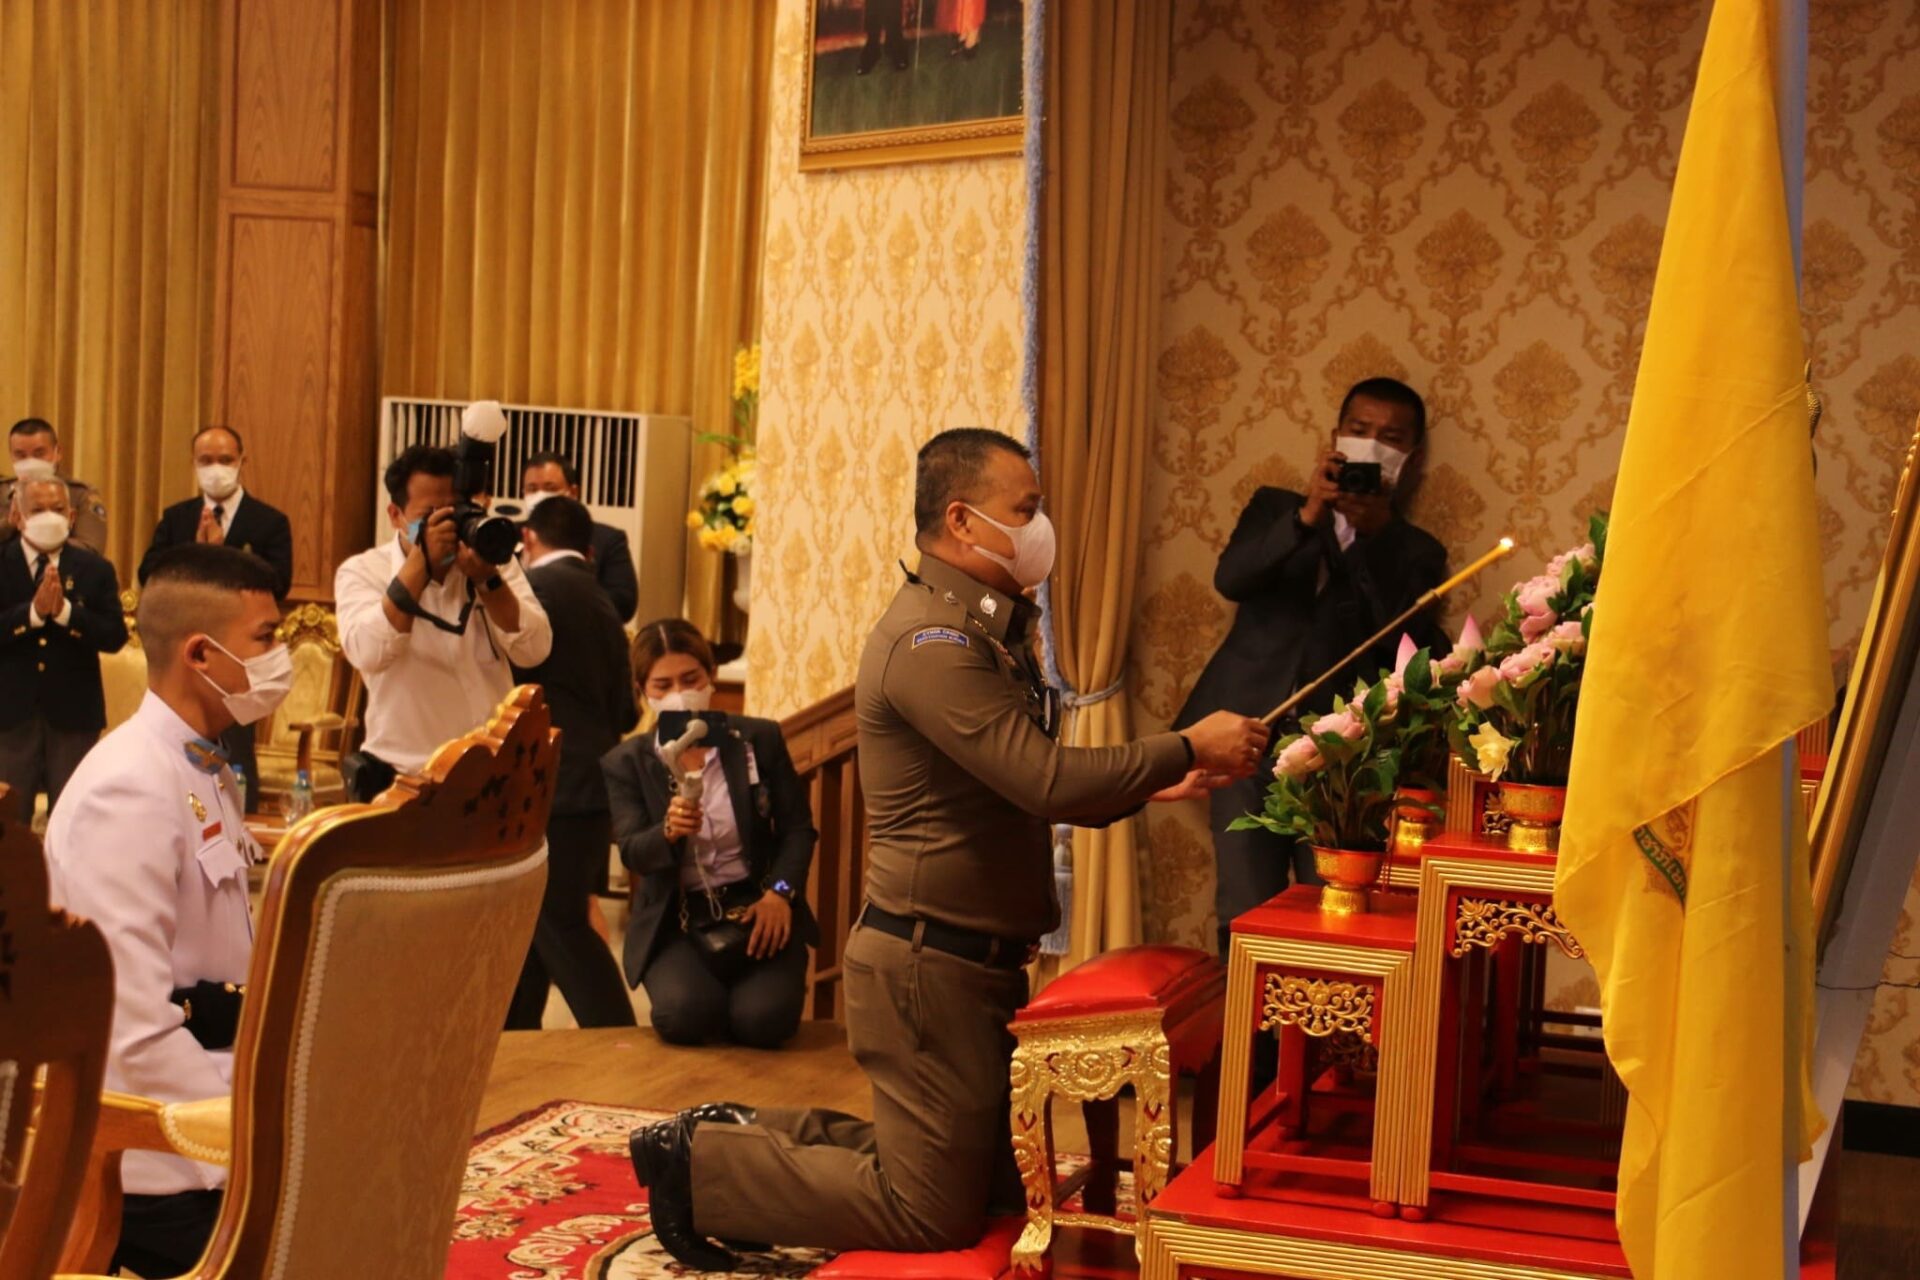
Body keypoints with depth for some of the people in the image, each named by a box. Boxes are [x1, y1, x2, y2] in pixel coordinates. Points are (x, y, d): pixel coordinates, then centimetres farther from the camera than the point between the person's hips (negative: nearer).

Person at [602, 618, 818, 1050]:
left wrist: (780, 892, -15)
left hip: (756, 909, 0)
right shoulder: (625, 762, 2)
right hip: (675, 922, 0)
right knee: (686, 1016, -29)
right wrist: (668, 831, -31)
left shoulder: (760, 739, 3)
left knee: (763, 1020, -25)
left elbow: (798, 828, 2)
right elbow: (632, 852, -8)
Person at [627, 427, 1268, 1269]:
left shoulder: (985, 630, 12)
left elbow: (1027, 789, 14)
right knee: (935, 1213, -2)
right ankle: (706, 1165, 9)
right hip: (927, 966, -10)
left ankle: (753, 1137, 21)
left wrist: (1145, 787, 1)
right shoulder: (933, 641, -21)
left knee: (998, 1182, 19)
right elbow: (1048, 781, -28)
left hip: (979, 961, 10)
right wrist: (1186, 749, -19)